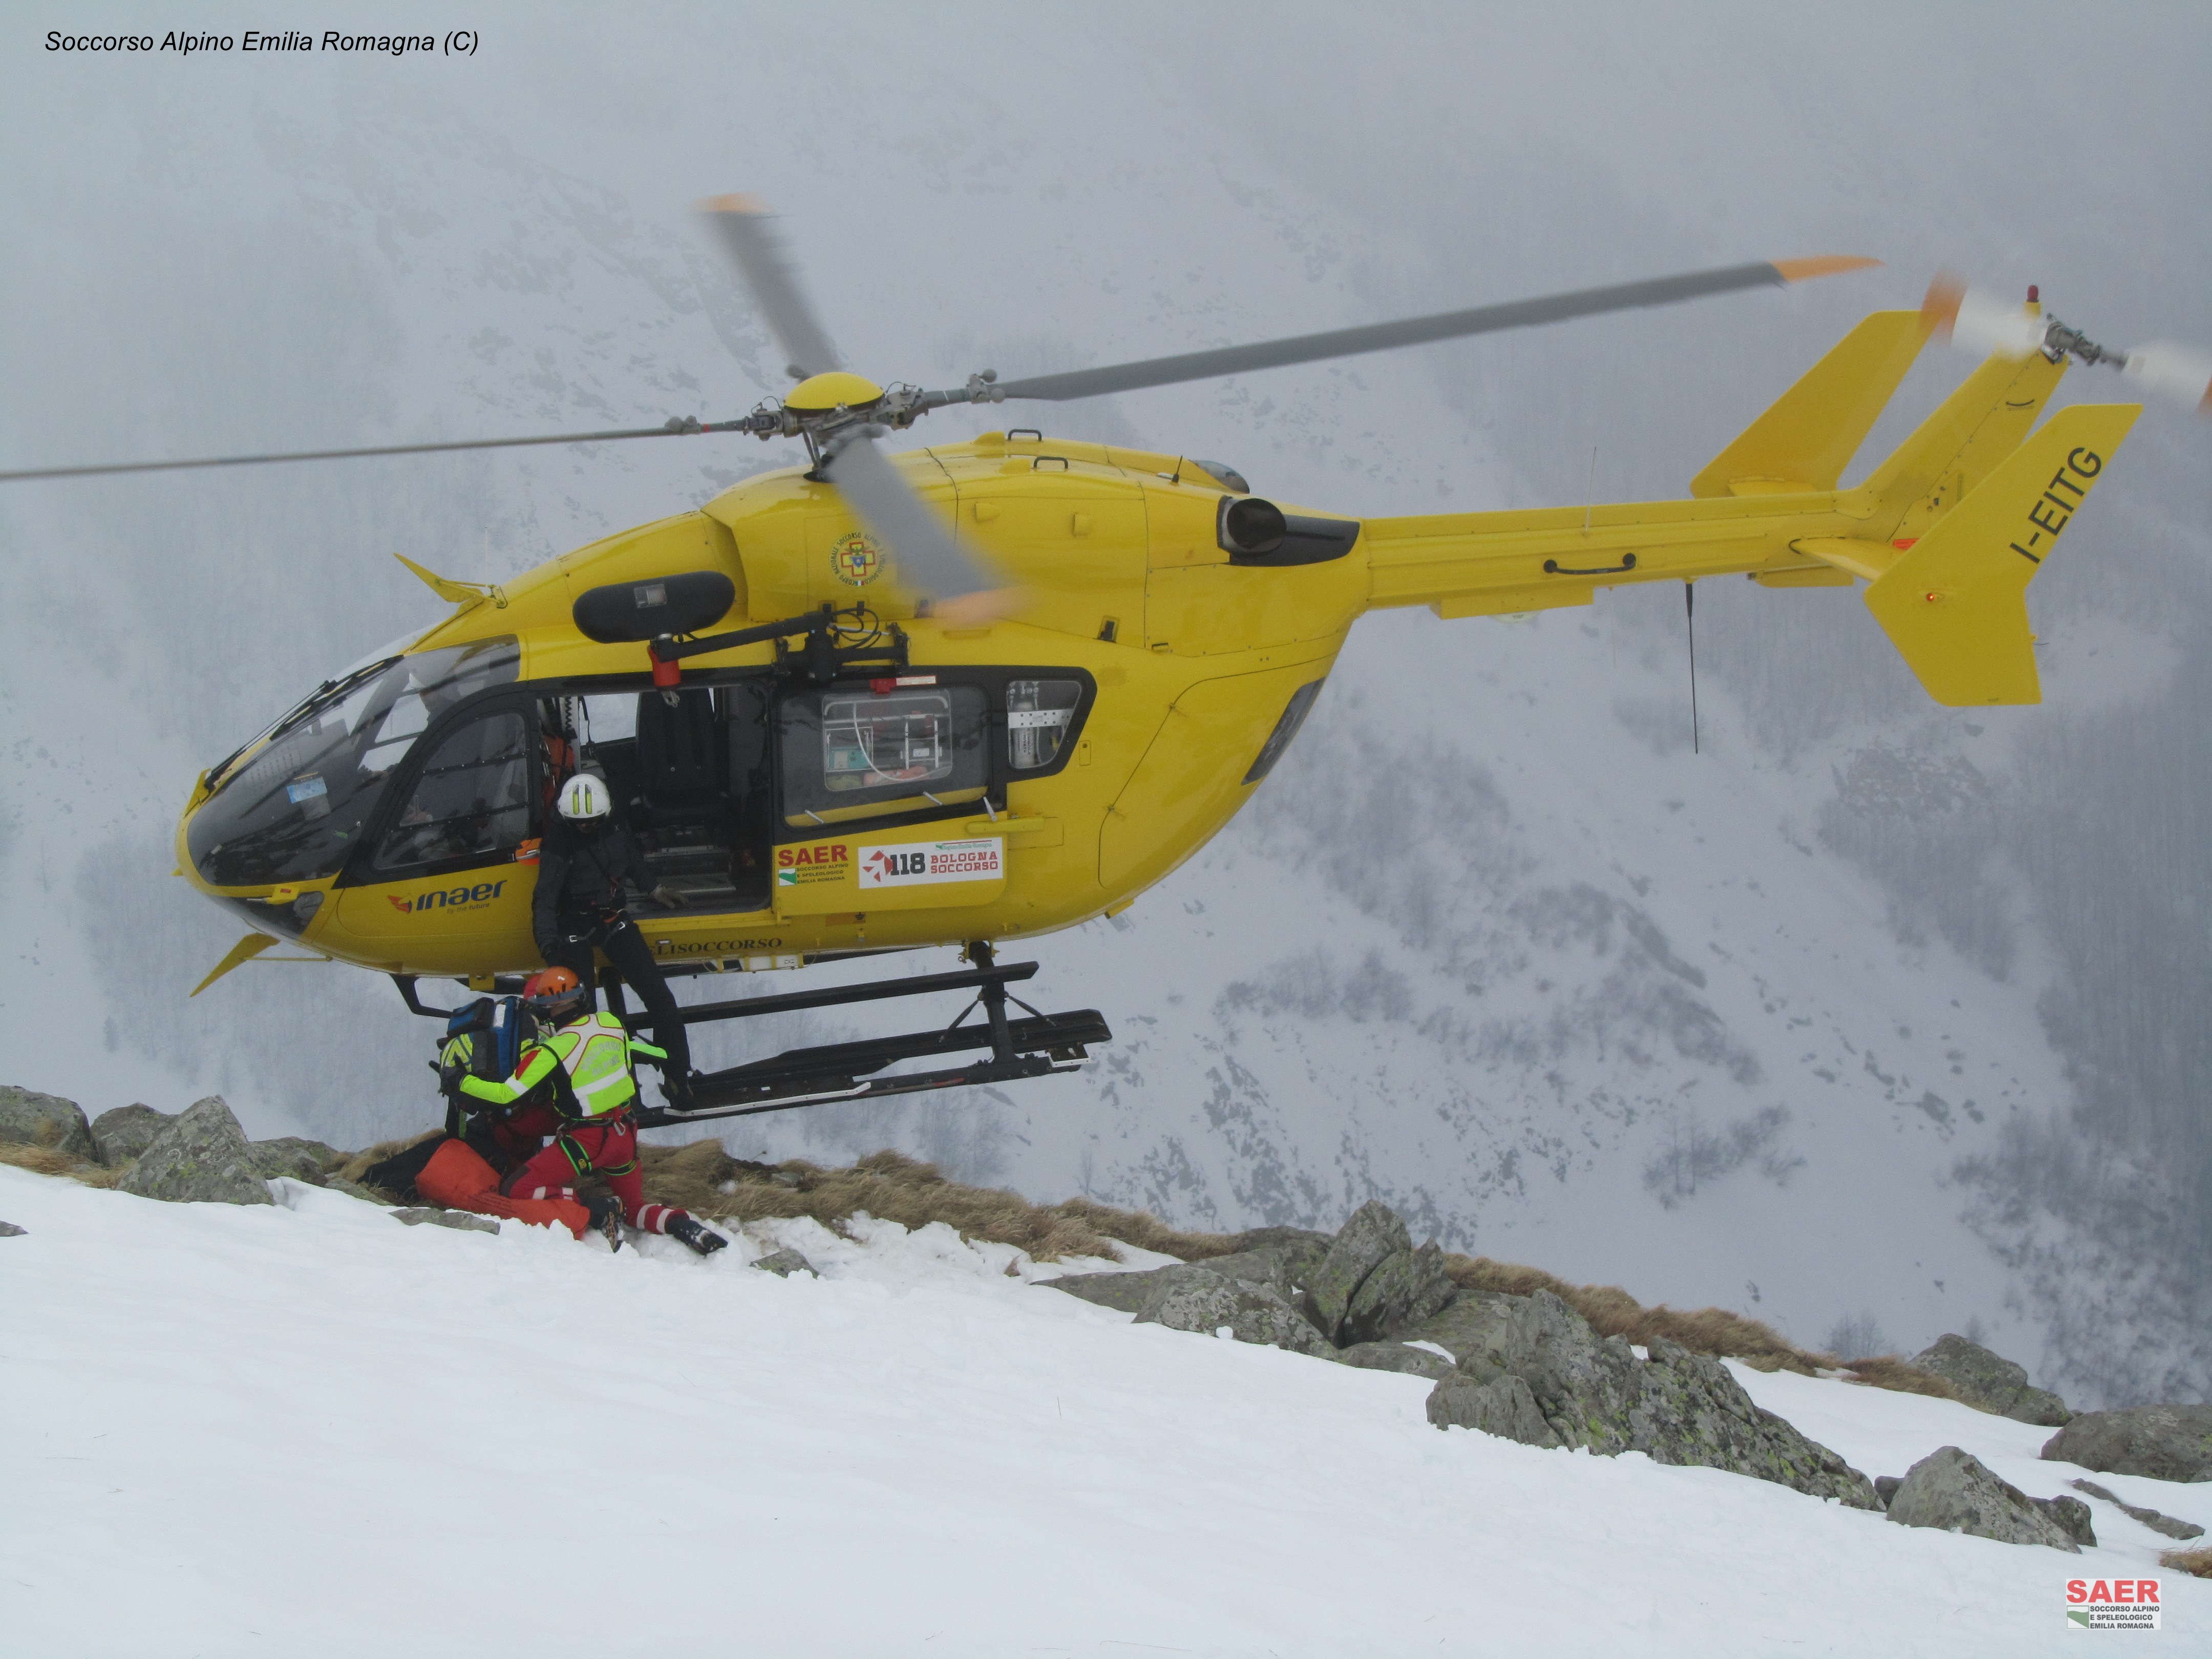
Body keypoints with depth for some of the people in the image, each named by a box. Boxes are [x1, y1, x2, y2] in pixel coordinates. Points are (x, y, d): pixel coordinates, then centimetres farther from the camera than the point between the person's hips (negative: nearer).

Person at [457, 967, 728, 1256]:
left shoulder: (551, 1051, -16)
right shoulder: (613, 1023, -2)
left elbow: (506, 1094, -15)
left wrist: (461, 1081, -1)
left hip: (585, 1140, -6)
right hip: (625, 1135, 6)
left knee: (515, 1191, -4)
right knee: (634, 1209, 23)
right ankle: (682, 1224, -7)